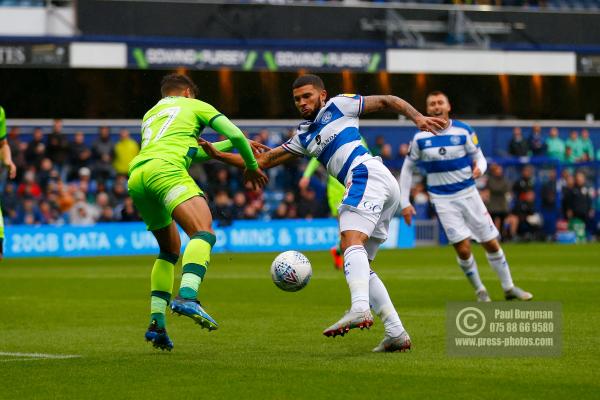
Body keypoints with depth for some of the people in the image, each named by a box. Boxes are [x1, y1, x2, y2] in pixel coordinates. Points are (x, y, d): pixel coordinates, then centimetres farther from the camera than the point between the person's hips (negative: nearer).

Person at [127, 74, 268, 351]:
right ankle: (187, 297, -48)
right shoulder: (194, 105, 22)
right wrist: (252, 166, 32)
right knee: (203, 233, -22)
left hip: (136, 179, 7)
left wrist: (229, 147, 57)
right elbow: (236, 135, 15)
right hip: (165, 170, -7)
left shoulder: (150, 115, 39)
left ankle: (156, 321, 10)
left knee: (170, 250, 22)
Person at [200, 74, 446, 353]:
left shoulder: (339, 105, 12)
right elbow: (264, 161, 30)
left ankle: (360, 309, -50)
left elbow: (387, 101, 13)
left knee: (352, 242, -28)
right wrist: (218, 155, 24)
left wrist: (417, 117, -2)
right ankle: (396, 333, 1)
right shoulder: (303, 137, 29)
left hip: (367, 173, -9)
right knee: (360, 266, 6)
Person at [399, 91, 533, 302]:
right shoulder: (420, 138, -5)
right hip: (443, 199, -1)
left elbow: (480, 158, 1)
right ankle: (480, 291, 10)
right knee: (463, 249, -11)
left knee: (492, 244, 5)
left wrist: (479, 169, -24)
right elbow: (407, 168, 6)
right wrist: (405, 202, 2)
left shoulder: (464, 131, -5)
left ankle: (509, 288, 22)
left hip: (468, 193, 1)